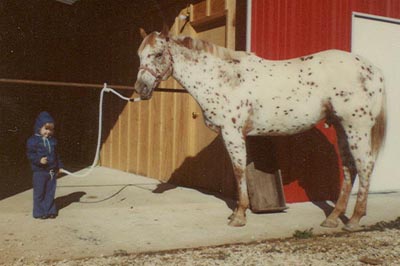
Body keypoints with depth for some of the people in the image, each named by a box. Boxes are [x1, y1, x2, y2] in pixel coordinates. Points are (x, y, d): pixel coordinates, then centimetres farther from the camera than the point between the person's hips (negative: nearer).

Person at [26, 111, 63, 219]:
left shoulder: (52, 140, 11)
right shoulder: (33, 140, -8)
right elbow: (30, 154, -10)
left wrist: (59, 166, 17)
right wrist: (39, 160, -26)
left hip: (52, 171, 5)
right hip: (39, 171, -5)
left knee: (50, 192, 11)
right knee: (39, 193, 2)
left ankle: (50, 210, 21)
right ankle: (39, 212, 12)